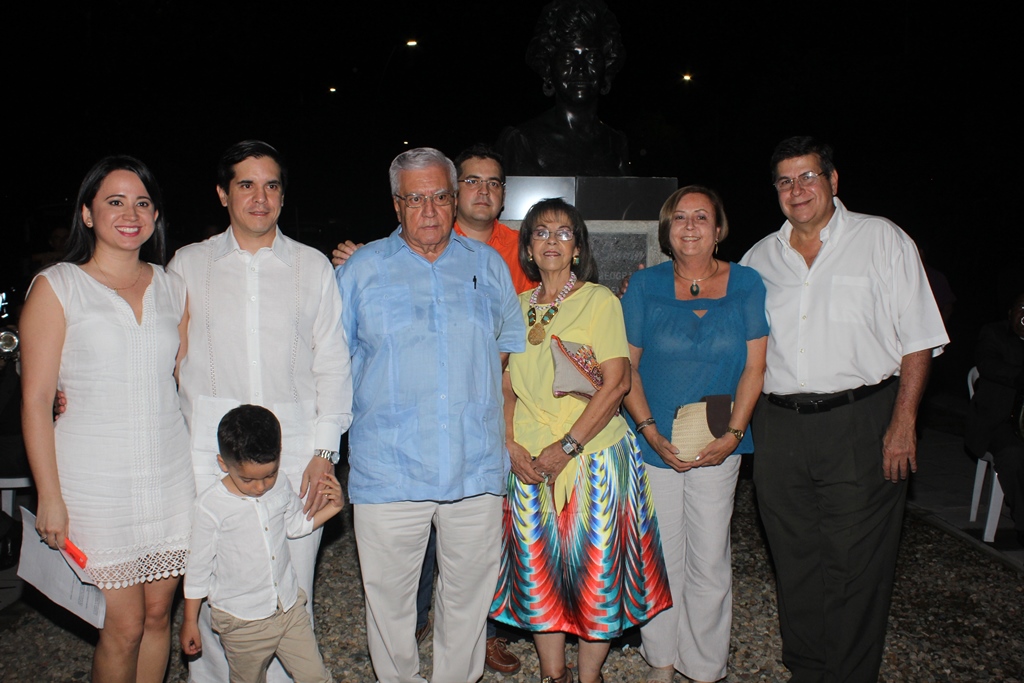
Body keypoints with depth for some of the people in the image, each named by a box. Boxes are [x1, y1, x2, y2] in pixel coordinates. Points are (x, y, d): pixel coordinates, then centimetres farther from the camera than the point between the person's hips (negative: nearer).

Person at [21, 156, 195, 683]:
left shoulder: (171, 287, 8)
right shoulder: (56, 287, -3)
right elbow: (36, 400, -5)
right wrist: (50, 497, -8)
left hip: (171, 476, 4)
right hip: (96, 482, -3)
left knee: (158, 614, 12)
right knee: (123, 627, 3)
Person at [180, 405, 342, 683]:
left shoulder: (281, 484, -7)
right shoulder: (210, 506, -19)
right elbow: (198, 567, -8)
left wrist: (332, 506, -2)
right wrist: (190, 622, 0)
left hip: (290, 606, 3)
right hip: (242, 621, -3)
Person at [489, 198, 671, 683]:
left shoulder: (600, 300, -3)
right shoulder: (518, 307, 10)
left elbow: (616, 383, -10)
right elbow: (506, 385, 10)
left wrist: (566, 447, -15)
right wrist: (510, 444, -5)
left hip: (594, 457, -3)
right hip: (530, 463, 4)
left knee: (595, 570, 4)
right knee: (539, 571, 9)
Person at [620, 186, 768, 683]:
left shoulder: (746, 285, 1)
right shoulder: (646, 285, 0)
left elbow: (753, 368, 0)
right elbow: (626, 366, 0)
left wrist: (733, 434, -10)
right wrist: (651, 432, -10)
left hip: (717, 446, 0)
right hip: (652, 443, 1)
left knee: (709, 562, 4)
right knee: (659, 555, 8)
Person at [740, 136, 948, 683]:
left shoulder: (882, 239, 2)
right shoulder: (759, 258, 11)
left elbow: (918, 339, -1)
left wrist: (903, 422, -9)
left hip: (860, 424, -3)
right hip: (778, 428, 4)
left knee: (855, 564, 2)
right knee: (794, 559, 13)